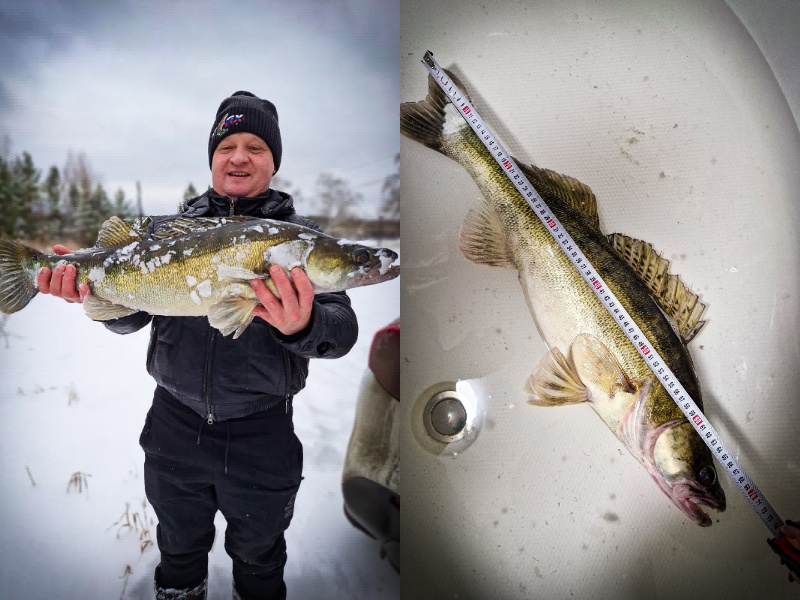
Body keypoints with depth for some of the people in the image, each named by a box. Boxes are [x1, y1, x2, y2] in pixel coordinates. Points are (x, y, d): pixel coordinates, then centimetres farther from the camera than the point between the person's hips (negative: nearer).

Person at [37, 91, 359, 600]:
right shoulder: (167, 229, 2)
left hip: (260, 437, -2)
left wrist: (302, 326, -38)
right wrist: (93, 285, -20)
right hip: (176, 425, 2)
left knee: (258, 556, 20)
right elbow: (128, 318, 0)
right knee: (179, 547, 26)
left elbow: (343, 333, -16)